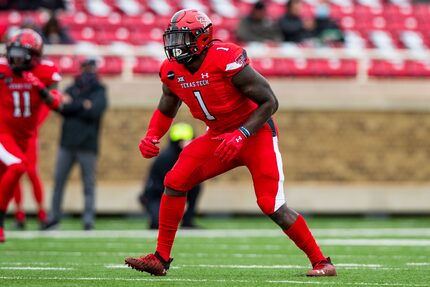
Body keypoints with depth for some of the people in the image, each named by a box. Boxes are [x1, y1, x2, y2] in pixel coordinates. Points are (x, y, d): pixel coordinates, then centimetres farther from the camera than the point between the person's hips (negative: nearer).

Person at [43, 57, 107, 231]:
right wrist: (82, 105, -13)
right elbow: (61, 107, -2)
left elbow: (94, 111, -13)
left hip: (87, 145, -3)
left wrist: (72, 105, -7)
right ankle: (54, 218, 11)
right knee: (58, 181, 3)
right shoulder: (72, 89, 14)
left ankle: (88, 220, 1)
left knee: (89, 184, -2)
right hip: (67, 143, 3)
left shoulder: (99, 92, 4)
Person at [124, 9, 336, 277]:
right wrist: (152, 137, -6)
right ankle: (161, 259, 2)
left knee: (272, 205, -15)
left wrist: (241, 135, -29)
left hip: (256, 134, -6)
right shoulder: (172, 71, -6)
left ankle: (322, 262, -2)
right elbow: (166, 110, 14)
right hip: (220, 136, 7)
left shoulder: (227, 61, -27)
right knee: (175, 182, -7)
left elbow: (269, 102, -21)